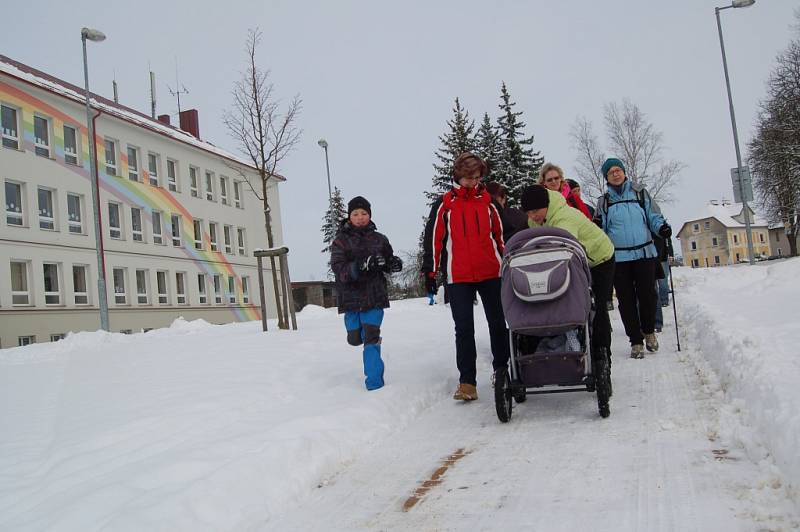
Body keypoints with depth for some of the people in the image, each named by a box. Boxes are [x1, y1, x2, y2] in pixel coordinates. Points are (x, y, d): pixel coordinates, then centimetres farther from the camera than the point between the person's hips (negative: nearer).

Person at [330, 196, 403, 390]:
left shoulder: (379, 240, 4)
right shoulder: (340, 241, -3)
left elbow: (389, 261, 16)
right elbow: (339, 269, -16)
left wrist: (395, 263, -8)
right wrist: (362, 265, -31)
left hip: (374, 296, 0)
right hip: (351, 297, 1)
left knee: (371, 338, -10)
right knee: (355, 339, 13)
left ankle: (374, 383, -4)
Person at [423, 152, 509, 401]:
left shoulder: (487, 201, 8)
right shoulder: (444, 204, 2)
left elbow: (500, 234, 15)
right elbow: (433, 238, 2)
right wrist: (430, 271, -1)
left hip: (491, 273, 2)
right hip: (458, 276, -2)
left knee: (498, 323, 11)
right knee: (464, 328, -2)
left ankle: (502, 370, 27)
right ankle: (467, 381, 1)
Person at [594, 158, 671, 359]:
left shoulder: (640, 192, 8)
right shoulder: (603, 201, 10)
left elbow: (653, 216, 8)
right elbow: (601, 229, 13)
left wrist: (662, 227, -12)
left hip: (644, 253, -1)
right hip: (618, 257, 1)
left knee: (647, 295, 0)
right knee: (626, 300, 1)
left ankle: (649, 331, 26)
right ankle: (636, 341, 11)